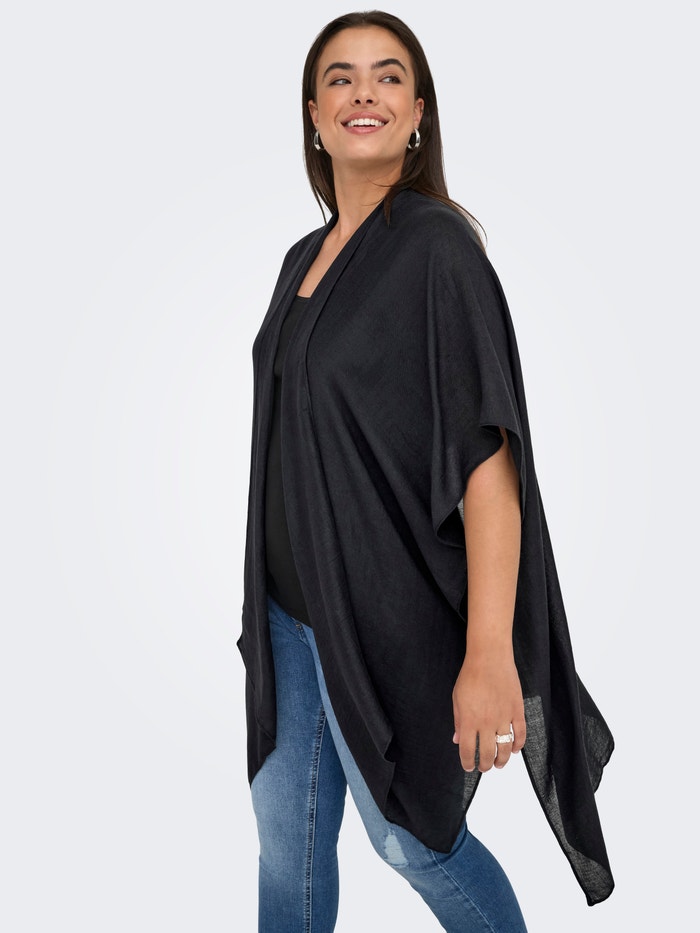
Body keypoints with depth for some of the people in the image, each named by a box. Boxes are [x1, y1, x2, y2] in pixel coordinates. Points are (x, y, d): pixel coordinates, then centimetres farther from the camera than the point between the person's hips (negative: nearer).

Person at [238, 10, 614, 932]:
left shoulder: (437, 244, -14)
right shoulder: (306, 257, 9)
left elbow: (490, 456, -22)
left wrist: (489, 656, -27)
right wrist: (270, 596, 16)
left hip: (388, 613, -7)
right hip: (293, 610, 7)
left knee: (411, 838, 11)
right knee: (284, 829, 16)